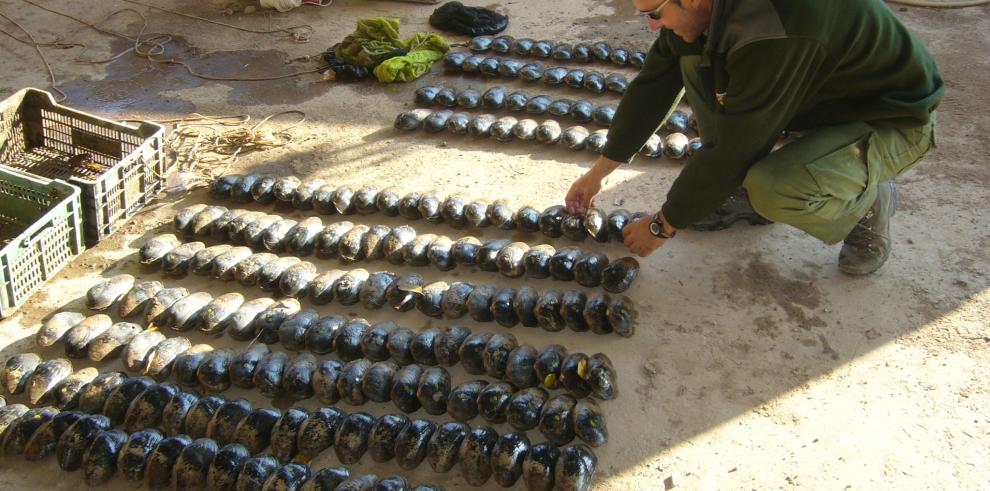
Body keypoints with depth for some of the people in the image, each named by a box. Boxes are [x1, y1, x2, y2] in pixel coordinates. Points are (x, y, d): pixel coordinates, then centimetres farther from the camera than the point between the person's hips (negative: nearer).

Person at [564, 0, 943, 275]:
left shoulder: (774, 34, -39)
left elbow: (733, 150, -31)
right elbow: (654, 82, -1)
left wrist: (663, 225, -17)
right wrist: (597, 173, 4)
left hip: (893, 119, -8)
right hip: (820, 96, 8)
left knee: (773, 188, -35)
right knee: (695, 61, -6)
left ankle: (869, 201, -1)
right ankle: (746, 199, 7)